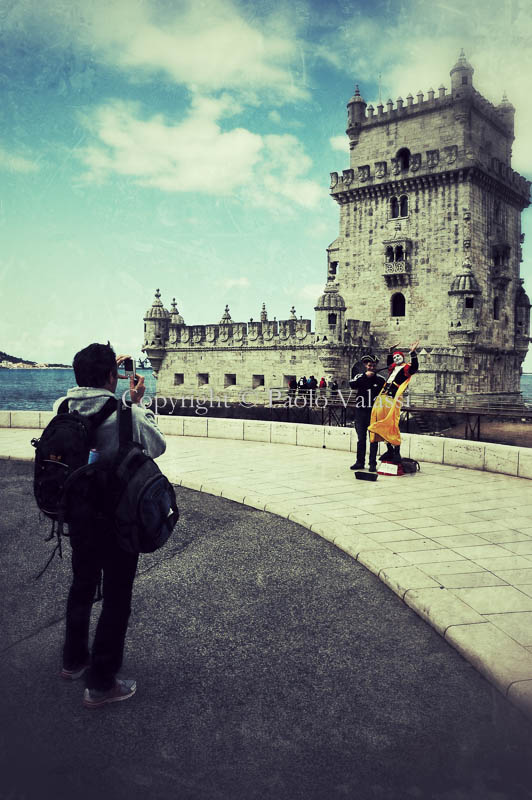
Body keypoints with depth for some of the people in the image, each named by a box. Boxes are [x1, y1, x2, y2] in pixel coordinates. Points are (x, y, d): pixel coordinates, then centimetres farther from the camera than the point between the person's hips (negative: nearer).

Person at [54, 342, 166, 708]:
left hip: (77, 514, 7)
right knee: (116, 599, 8)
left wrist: (105, 369, 21)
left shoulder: (64, 406, -7)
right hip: (118, 520, -6)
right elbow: (157, 446, -5)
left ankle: (74, 660, 44)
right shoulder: (125, 414, -23)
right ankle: (101, 683, 19)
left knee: (82, 586, 25)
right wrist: (139, 404, 2)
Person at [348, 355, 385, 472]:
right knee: (361, 438, 9)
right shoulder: (359, 377, 6)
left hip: (374, 412, -1)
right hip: (360, 412, 1)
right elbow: (352, 385, -14)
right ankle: (360, 462, 18)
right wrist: (365, 376, -19)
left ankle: (373, 464, 5)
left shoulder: (380, 380, 4)